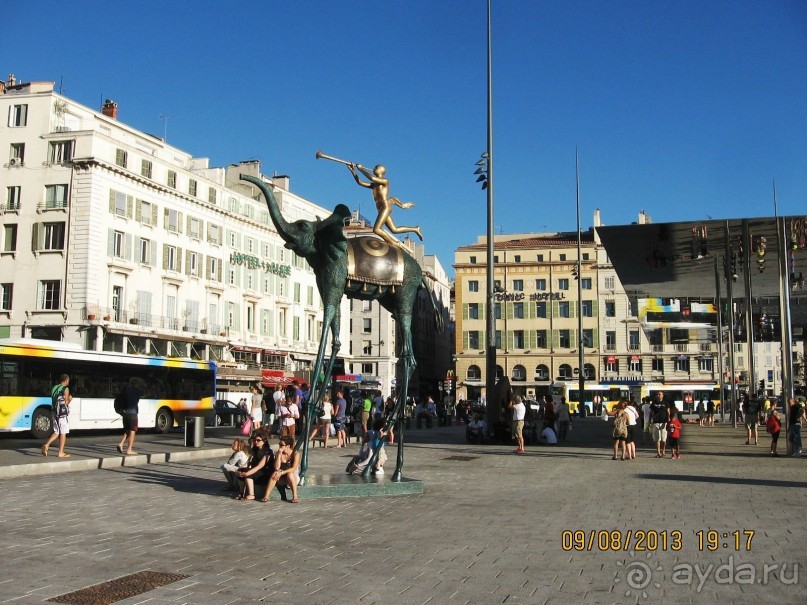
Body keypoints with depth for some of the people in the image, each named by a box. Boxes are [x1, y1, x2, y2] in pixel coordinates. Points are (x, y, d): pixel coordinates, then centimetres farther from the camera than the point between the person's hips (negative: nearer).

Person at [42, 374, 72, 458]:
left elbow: (53, 401, 16)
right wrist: (70, 399, 9)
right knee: (63, 433, 1)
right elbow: (66, 402, -12)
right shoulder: (65, 389, -8)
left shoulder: (53, 388, 15)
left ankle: (46, 445, -7)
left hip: (54, 412, 7)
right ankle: (61, 452, 3)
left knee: (56, 432, 14)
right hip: (62, 413, -7)